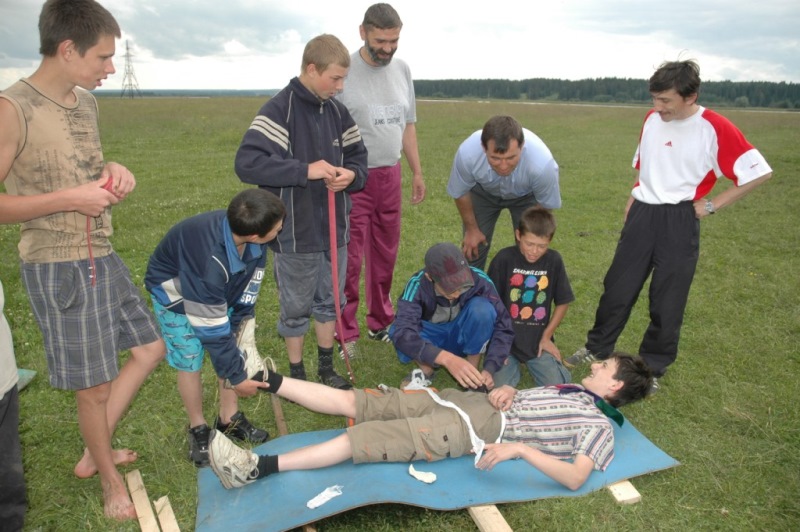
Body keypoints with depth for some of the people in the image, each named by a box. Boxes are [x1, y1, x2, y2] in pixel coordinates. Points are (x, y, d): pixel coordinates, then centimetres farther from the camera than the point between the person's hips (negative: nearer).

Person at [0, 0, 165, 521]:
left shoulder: (86, 102, 8)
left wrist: (113, 172, 1)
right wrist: (70, 198, -20)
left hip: (104, 258, 8)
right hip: (59, 268, -8)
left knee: (151, 347, 17)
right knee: (95, 386, 4)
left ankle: (95, 452, 33)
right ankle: (111, 481, 29)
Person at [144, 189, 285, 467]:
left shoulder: (254, 245, -26)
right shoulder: (209, 261, -44)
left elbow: (247, 291, -11)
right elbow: (213, 330, -33)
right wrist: (237, 377, -23)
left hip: (220, 290, 6)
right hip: (175, 293, -6)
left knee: (233, 349, 2)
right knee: (190, 363, -5)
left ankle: (229, 419, 20)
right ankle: (198, 429, 19)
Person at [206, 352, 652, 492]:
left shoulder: (598, 426, 0)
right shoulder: (572, 390, 24)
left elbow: (576, 478, -15)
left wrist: (518, 447, -24)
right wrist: (504, 392, 4)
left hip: (478, 429, -7)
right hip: (469, 401, 7)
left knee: (356, 439, -15)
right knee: (351, 400, -1)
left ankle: (257, 468, -10)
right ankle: (265, 379, 4)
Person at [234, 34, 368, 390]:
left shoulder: (336, 110, 5)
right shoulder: (279, 110, -15)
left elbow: (358, 156, 14)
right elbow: (246, 163, -25)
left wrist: (352, 175, -9)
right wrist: (305, 170, -28)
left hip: (334, 229, 6)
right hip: (296, 234, -6)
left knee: (329, 301, 18)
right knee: (296, 309, 11)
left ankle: (326, 369, 37)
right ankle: (297, 374, 31)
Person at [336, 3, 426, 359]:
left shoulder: (402, 70, 11)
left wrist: (417, 172, 17)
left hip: (390, 176, 6)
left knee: (385, 256, 13)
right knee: (349, 260, -1)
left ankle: (381, 323, 27)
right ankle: (344, 333, 12)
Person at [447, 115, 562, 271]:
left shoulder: (542, 162, -42)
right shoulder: (467, 153, -38)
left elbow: (546, 205, -20)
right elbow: (460, 193, -16)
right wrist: (471, 229, -5)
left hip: (526, 195, 0)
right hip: (483, 191, 1)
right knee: (471, 250, -1)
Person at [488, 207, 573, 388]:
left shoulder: (554, 260, -4)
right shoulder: (504, 259, -11)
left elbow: (563, 302, 6)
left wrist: (546, 337, 2)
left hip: (538, 341, 2)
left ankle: (531, 363, 19)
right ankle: (513, 364, 15)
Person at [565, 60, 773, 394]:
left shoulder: (715, 129, -12)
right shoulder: (652, 119, 4)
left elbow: (759, 172, -7)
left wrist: (711, 205, -8)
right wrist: (633, 199, 13)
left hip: (679, 221, -4)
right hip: (642, 214, 4)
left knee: (667, 301, 5)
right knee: (617, 288, 9)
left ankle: (653, 368, 22)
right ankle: (597, 348, 27)